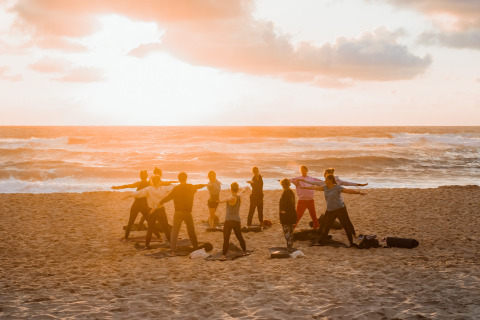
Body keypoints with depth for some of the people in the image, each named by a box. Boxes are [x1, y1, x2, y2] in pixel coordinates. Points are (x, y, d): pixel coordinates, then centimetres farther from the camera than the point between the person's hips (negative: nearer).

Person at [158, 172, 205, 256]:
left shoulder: (176, 189, -9)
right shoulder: (191, 187, 5)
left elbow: (168, 197, -14)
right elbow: (198, 186, 27)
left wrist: (159, 204, -10)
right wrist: (204, 184, 49)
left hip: (178, 213, -3)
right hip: (188, 212, 3)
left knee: (175, 231, -2)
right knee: (191, 231, 19)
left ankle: (173, 251, -15)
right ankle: (196, 248, 31)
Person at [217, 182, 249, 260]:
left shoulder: (232, 198, -14)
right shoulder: (239, 197, 8)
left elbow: (227, 199, -39)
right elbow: (240, 193, 32)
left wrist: (222, 201, -61)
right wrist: (244, 189, 56)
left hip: (229, 221, -7)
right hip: (237, 220, 7)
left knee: (226, 238, -8)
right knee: (239, 237, 21)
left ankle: (224, 254, -13)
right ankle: (245, 251, 33)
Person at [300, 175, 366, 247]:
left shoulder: (337, 188, -11)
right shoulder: (325, 187, 7)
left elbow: (349, 190, -17)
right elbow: (315, 187, 16)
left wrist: (359, 192, -29)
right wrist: (304, 187, 23)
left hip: (340, 209, -6)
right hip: (330, 211, 6)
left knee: (345, 226, -5)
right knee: (327, 227, 12)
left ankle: (351, 242, -2)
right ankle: (320, 241, 22)